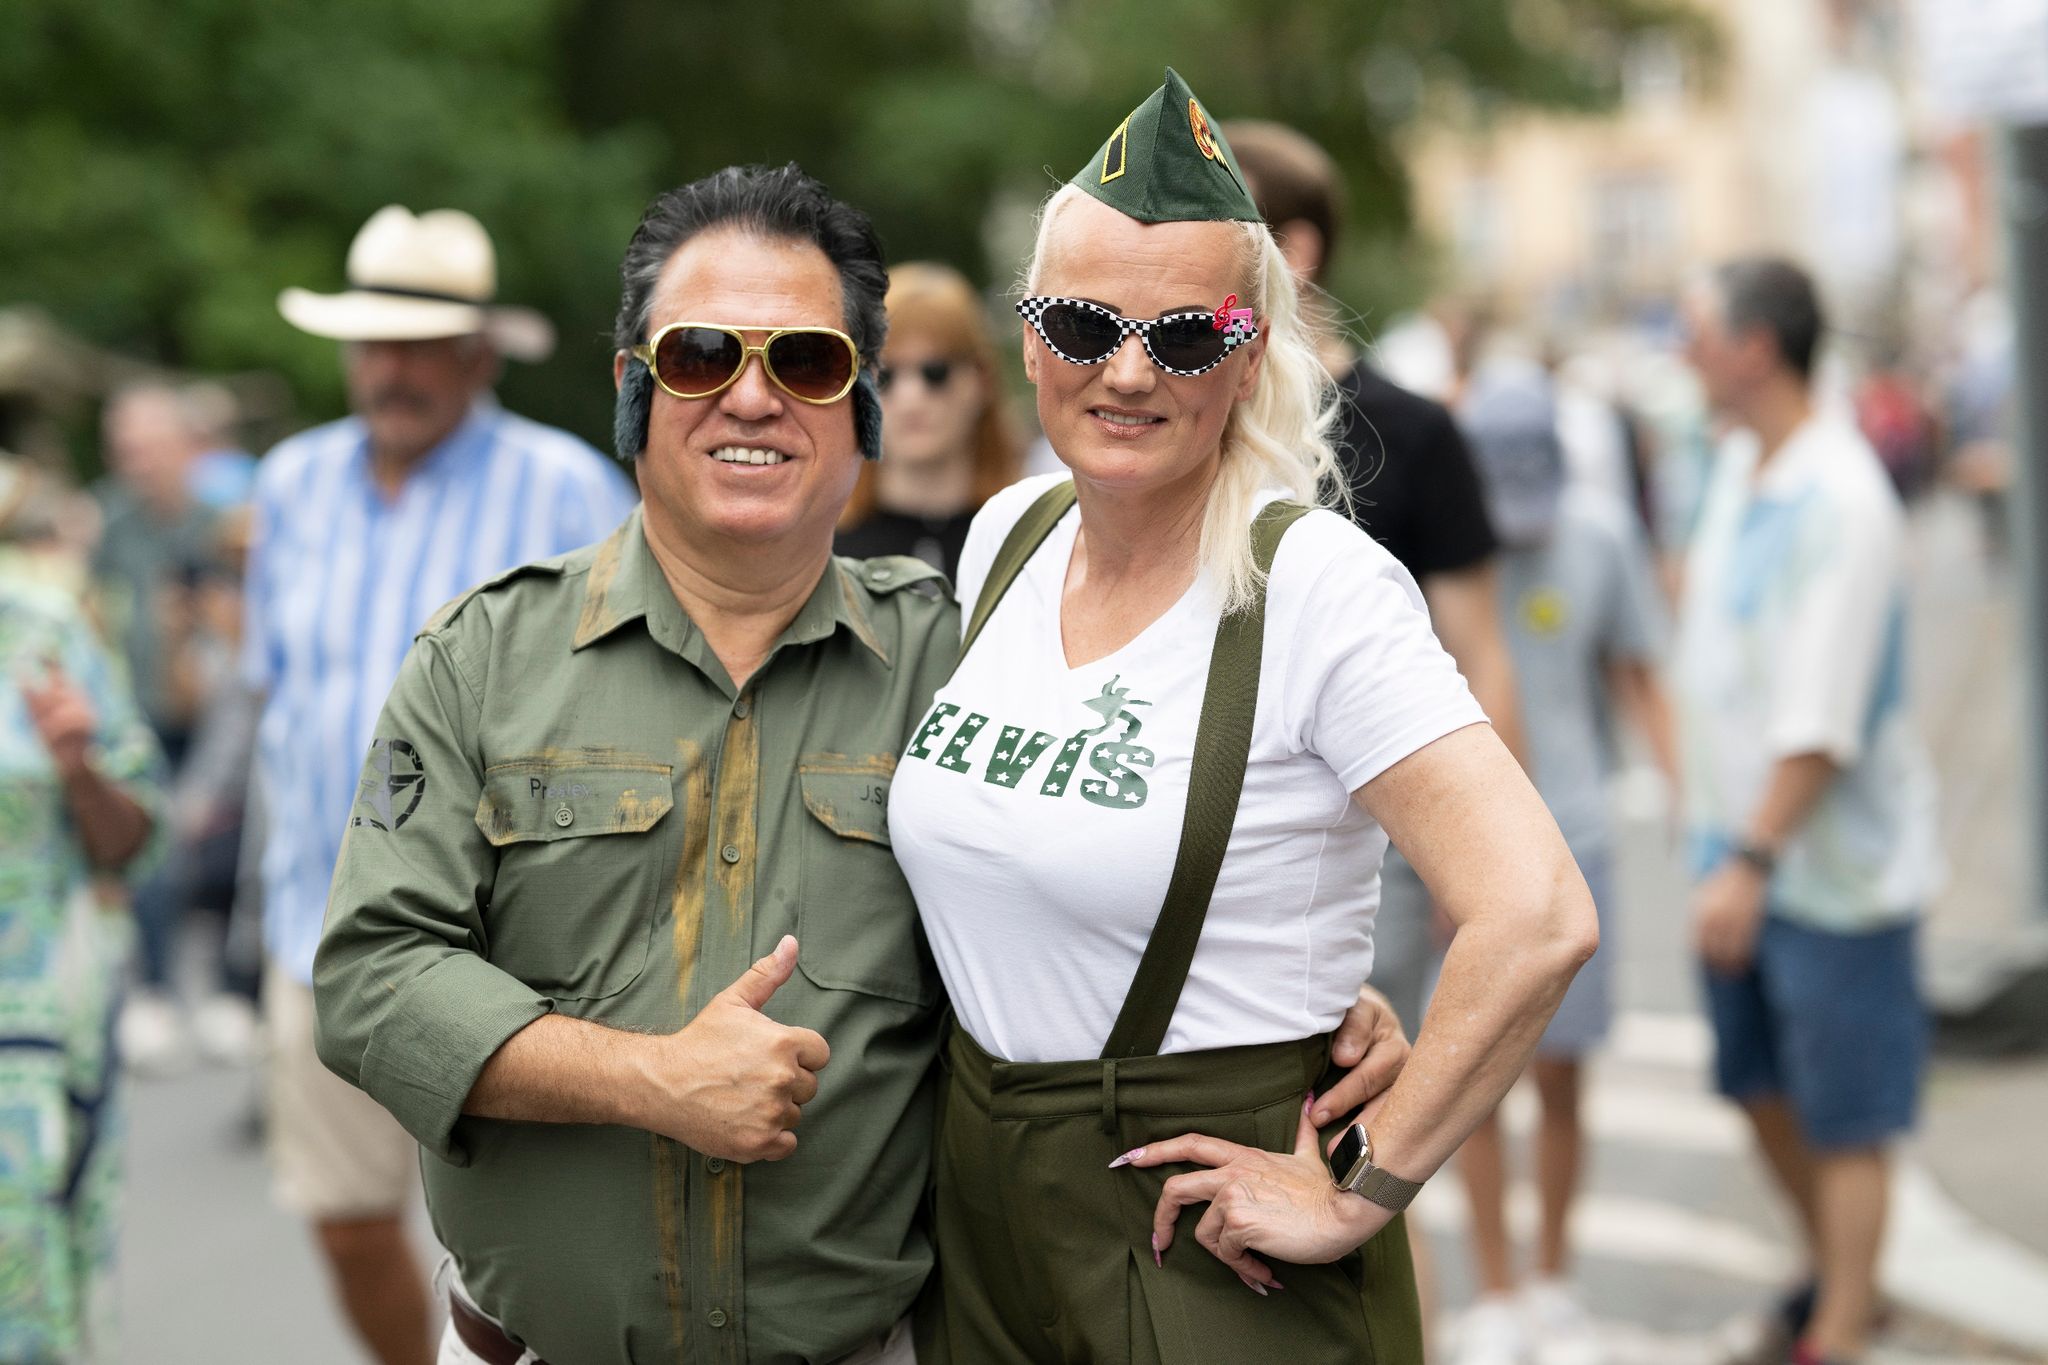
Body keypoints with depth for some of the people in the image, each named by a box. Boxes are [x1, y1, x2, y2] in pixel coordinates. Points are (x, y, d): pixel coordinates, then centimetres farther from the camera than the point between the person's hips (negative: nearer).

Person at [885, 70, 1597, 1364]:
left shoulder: (1319, 587, -18)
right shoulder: (1007, 537, 3)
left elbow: (1537, 920, -26)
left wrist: (1361, 1197, -21)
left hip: (1207, 1231, -6)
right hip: (983, 1194, 7)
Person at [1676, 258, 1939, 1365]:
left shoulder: (1841, 499, -22)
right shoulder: (1738, 463, 6)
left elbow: (1822, 722, -25)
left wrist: (1752, 860, -25)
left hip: (1828, 861, -9)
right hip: (1740, 848, 9)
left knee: (1844, 1116, 4)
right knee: (1761, 1084, 21)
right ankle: (1835, 1275, 41)